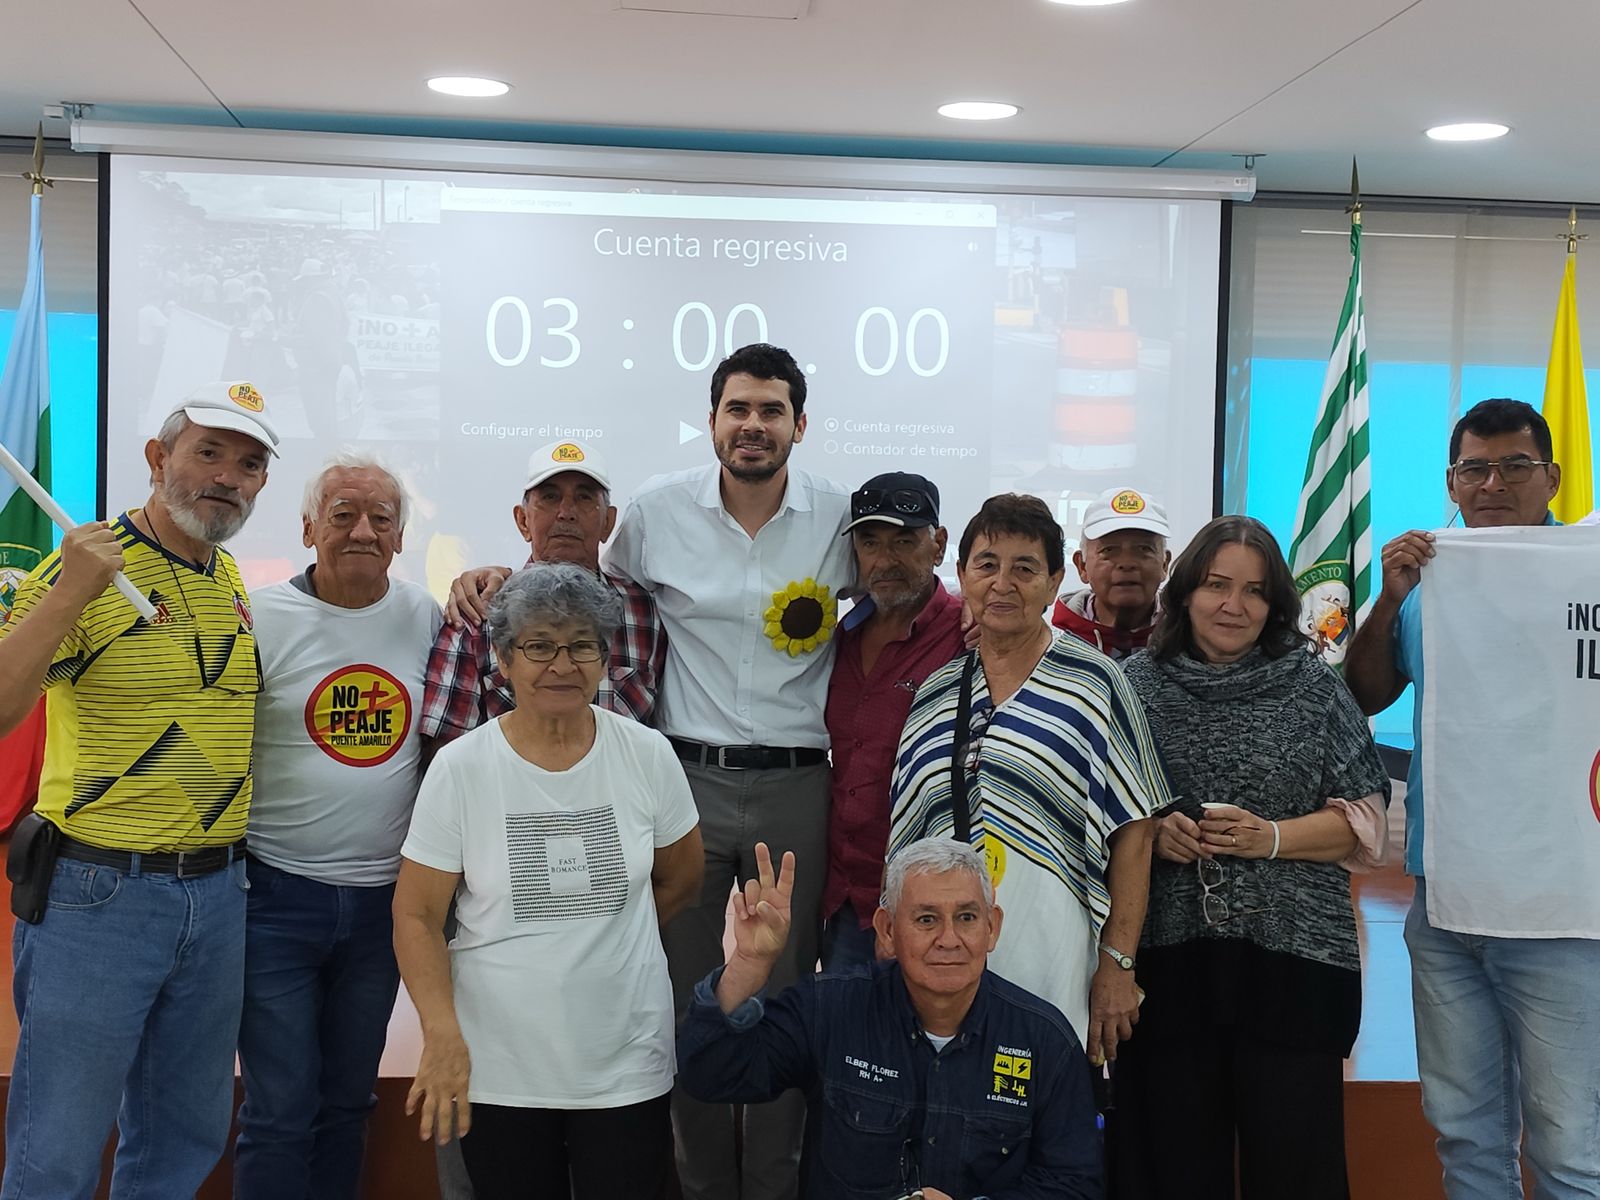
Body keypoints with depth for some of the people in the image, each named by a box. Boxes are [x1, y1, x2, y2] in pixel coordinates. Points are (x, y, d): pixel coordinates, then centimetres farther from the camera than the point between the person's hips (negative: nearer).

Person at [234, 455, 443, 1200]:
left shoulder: (427, 619, 3)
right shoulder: (262, 619, -6)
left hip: (384, 900, 3)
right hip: (277, 894, -3)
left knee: (347, 1103, 16)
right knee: (280, 1110, 0)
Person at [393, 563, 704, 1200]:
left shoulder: (648, 754, -2)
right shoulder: (460, 766, -6)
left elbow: (680, 879, 12)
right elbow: (416, 915, -4)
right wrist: (442, 1036, -15)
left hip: (626, 1066, 1)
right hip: (496, 1070, -1)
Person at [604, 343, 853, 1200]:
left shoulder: (840, 517, -1)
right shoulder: (656, 510, -1)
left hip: (797, 784, 0)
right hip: (687, 775, 0)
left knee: (787, 997, 9)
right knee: (689, 993, 8)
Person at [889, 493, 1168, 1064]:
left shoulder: (1092, 681, 1)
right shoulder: (934, 693, 12)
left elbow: (1132, 834, -2)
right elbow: (900, 842, 16)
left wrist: (1117, 963, -7)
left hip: (1052, 952, -3)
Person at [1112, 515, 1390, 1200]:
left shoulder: (1313, 688, 5)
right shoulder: (1139, 682, 7)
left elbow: (1363, 821, 4)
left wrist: (1272, 837, -12)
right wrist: (1149, 833, -7)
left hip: (1292, 958, -1)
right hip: (1169, 957, 1)